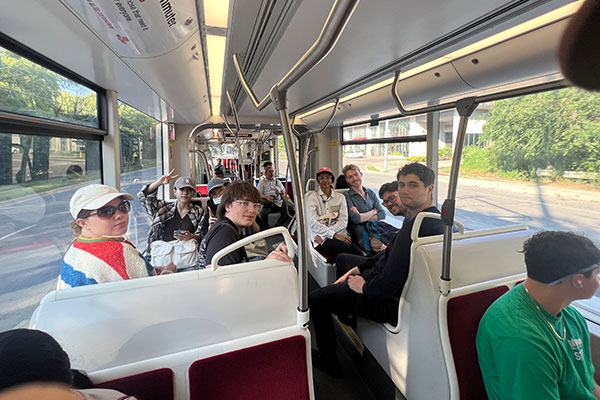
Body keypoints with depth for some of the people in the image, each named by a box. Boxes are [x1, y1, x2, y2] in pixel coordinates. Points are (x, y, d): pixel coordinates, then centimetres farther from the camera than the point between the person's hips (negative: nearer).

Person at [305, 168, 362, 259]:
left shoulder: (340, 197, 15)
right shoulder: (311, 196, 5)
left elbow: (343, 221, 3)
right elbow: (312, 223, -6)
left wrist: (322, 235, -11)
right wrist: (334, 235, -16)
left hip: (339, 235, 3)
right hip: (322, 239, -3)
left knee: (359, 253, -26)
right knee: (345, 248, -31)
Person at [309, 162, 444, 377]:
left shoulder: (417, 228, -33)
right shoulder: (429, 218, 3)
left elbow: (389, 284, -33)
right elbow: (391, 253, 10)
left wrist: (364, 287, -13)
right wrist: (358, 268, 8)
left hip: (390, 301, -10)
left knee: (315, 298, -2)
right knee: (342, 259, 28)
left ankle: (328, 360, 19)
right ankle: (346, 313, 46)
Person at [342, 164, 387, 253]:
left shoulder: (371, 193, 15)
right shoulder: (347, 196, -2)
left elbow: (382, 214, 6)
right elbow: (356, 219, -14)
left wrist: (363, 217, -8)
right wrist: (373, 211, 2)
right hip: (363, 237, -5)